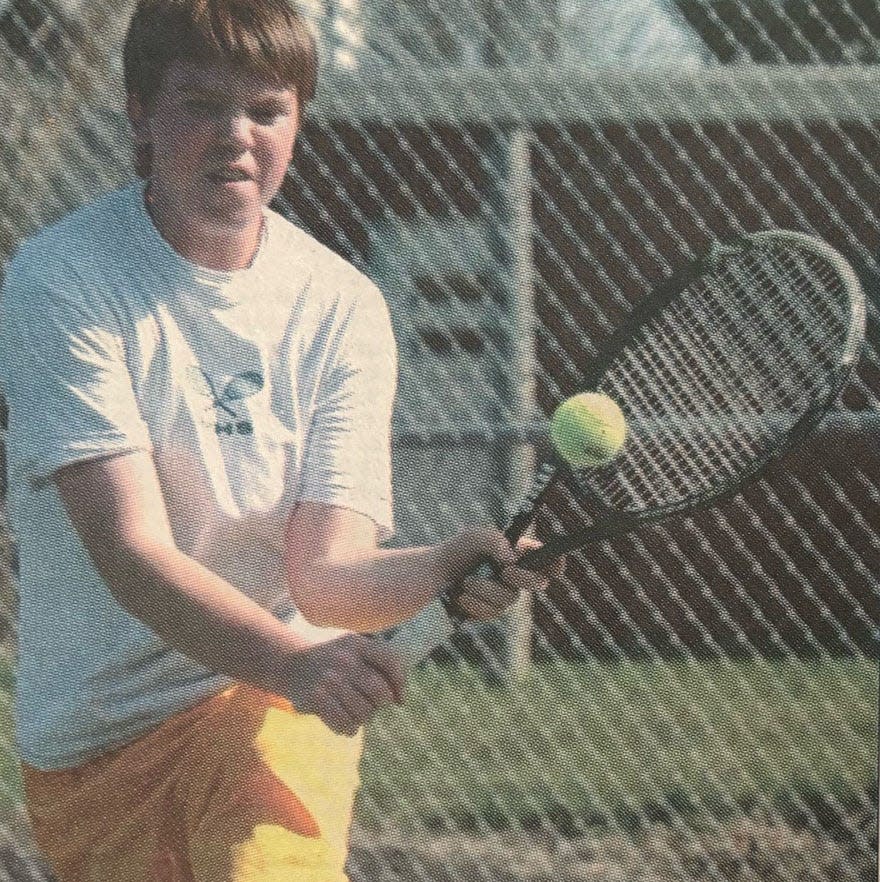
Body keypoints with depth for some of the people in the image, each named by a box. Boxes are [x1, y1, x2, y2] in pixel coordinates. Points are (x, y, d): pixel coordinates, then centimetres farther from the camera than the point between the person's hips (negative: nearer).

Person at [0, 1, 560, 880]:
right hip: (90, 738, 0)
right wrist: (293, 663, -36)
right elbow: (131, 550, -20)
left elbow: (323, 571, -8)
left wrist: (444, 570, -30)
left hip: (274, 709, 0)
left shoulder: (341, 308, -1)